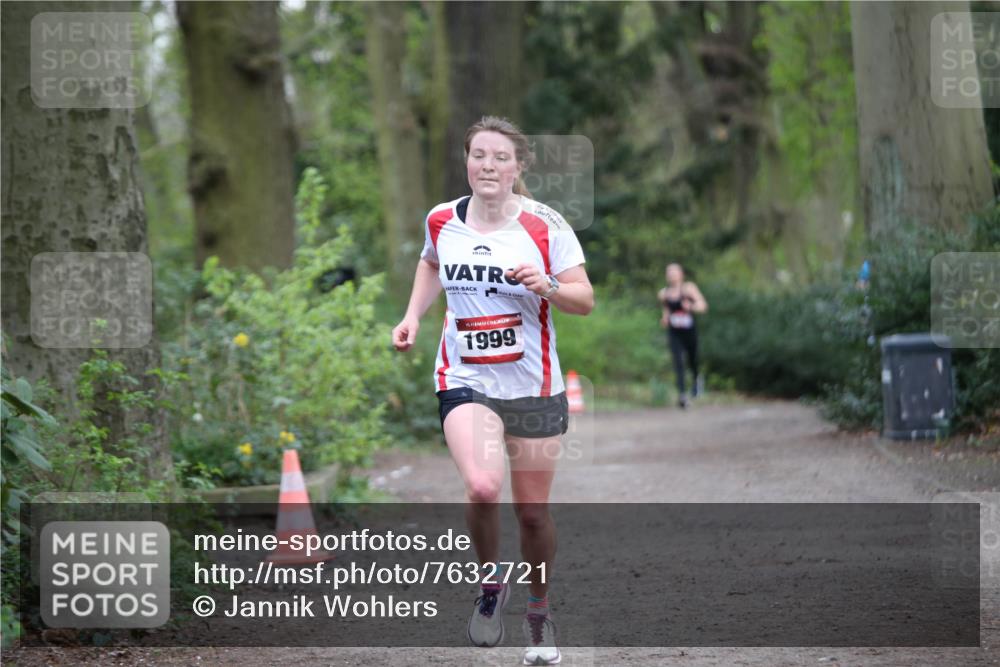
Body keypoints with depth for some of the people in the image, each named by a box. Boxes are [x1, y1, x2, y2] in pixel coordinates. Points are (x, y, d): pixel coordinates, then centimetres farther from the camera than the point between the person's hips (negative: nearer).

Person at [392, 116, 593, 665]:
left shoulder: (544, 225, -7)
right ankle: (490, 583, 2)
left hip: (533, 387, 0)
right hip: (465, 382, 0)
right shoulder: (441, 221, 0)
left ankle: (539, 614, 30)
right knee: (482, 487, -25)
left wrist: (548, 286, -24)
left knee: (532, 511, 6)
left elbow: (585, 300, -5)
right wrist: (413, 315, 10)